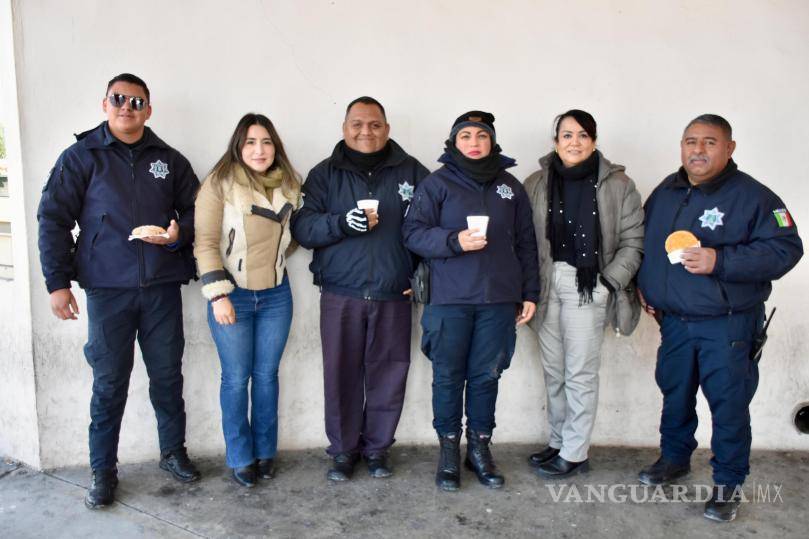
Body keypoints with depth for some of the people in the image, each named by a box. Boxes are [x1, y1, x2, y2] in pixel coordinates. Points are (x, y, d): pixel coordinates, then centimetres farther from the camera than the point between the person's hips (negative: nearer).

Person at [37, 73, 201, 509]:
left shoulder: (169, 160, 8)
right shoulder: (81, 156, 2)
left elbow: (195, 209, 14)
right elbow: (53, 218, -1)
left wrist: (180, 232, -9)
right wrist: (57, 282, -7)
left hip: (162, 287, 2)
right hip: (107, 289, -2)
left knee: (168, 375, 11)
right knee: (109, 383, 6)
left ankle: (173, 452, 29)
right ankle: (103, 472, 21)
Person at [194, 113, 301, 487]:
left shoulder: (289, 185, 4)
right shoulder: (219, 184, -9)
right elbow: (205, 242, -13)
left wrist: (276, 257, 6)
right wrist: (218, 295, -17)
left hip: (276, 295, 4)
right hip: (233, 295, -3)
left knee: (266, 375, 12)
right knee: (236, 378, 5)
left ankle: (265, 452, 27)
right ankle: (241, 458, 22)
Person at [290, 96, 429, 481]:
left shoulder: (412, 172, 6)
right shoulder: (324, 173, 7)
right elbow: (301, 227, -2)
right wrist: (342, 222, -19)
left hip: (393, 295, 0)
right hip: (340, 294, 0)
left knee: (388, 373, 6)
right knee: (341, 374, 4)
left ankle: (377, 447, 25)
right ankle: (343, 449, 22)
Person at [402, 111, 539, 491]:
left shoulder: (511, 187, 13)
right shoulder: (437, 183, 3)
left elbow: (526, 244, 15)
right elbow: (413, 232, -4)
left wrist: (530, 293, 11)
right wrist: (455, 241, -19)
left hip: (499, 300, 3)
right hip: (450, 299, -2)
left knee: (486, 375, 9)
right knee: (448, 376, 4)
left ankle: (479, 448, 24)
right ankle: (449, 450, 20)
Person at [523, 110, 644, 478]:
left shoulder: (617, 185, 0)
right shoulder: (537, 184, 6)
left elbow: (632, 242, 1)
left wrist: (610, 282, -9)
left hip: (587, 285, -3)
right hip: (547, 283, 3)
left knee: (580, 373, 1)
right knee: (553, 371, 12)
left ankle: (574, 455, 14)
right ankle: (558, 443, 27)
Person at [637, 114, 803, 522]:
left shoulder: (751, 196, -11)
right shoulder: (665, 192, 8)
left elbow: (786, 248, -18)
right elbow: (643, 241, 20)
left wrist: (721, 260, -27)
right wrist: (643, 285, 11)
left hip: (728, 326, -5)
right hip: (673, 321, 6)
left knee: (729, 403, 2)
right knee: (675, 394, 18)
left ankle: (729, 483, 19)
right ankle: (674, 459, 38)